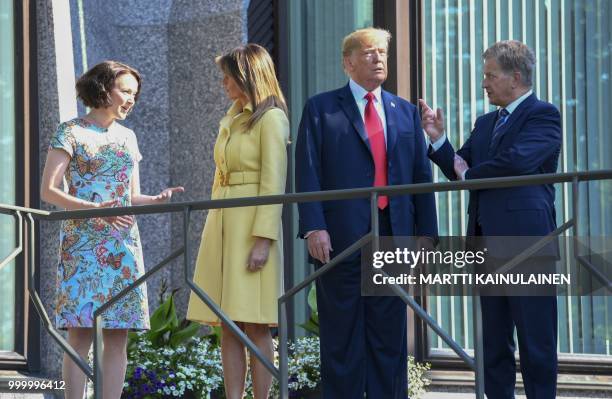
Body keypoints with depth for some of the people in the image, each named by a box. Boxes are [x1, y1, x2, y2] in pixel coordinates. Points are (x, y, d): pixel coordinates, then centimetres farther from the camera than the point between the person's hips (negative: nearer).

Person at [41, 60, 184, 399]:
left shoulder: (127, 137, 17)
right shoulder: (70, 133, 0)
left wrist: (157, 199, -3)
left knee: (118, 336, 1)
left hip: (123, 244, 6)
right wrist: (94, 209, -20)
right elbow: (48, 191, -7)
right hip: (83, 243, -6)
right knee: (81, 332, -9)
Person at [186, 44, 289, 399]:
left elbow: (273, 184, -14)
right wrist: (216, 231, 18)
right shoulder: (232, 119, 18)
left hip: (253, 224, -8)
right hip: (222, 223, 8)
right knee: (228, 327, 4)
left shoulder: (271, 119, -7)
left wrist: (263, 239, -20)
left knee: (254, 326, -8)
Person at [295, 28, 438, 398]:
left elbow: (422, 176, 14)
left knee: (390, 336, 5)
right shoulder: (321, 109, 5)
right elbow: (308, 173, -3)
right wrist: (314, 227, -14)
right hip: (341, 239, -3)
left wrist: (427, 235, 7)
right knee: (343, 338, 1)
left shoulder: (406, 112, 15)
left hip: (393, 238, 3)